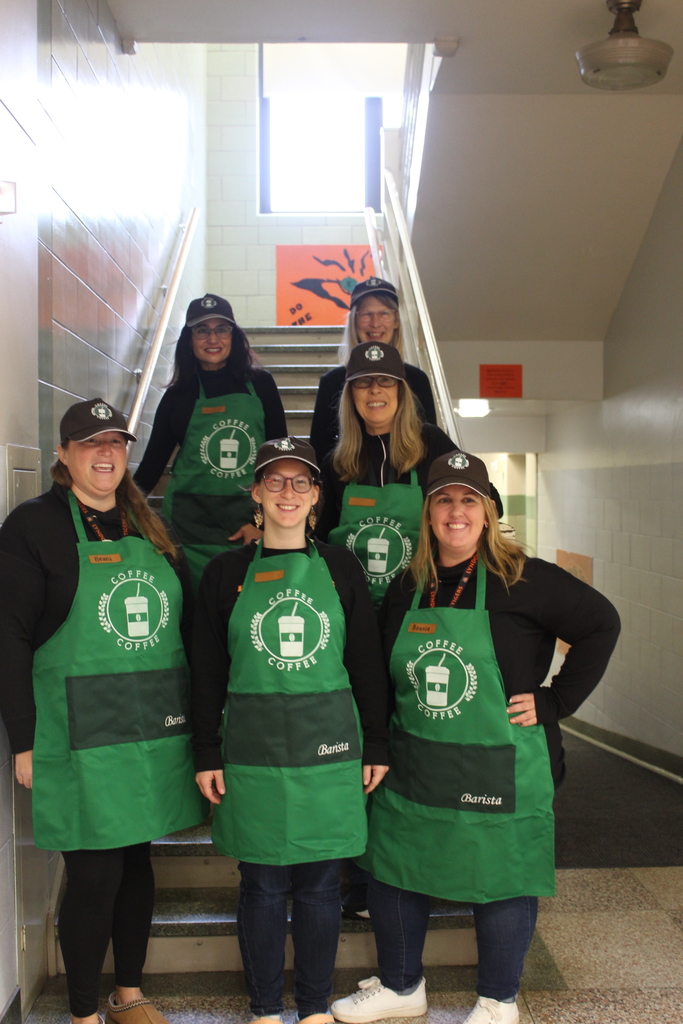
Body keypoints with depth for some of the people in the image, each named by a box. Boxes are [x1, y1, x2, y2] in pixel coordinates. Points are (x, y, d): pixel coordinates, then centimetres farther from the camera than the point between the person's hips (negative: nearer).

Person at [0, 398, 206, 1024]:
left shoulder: (152, 528, 12)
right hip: (80, 738, -5)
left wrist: (197, 721, 11)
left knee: (137, 860, 15)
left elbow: (189, 625, 15)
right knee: (95, 875, 0)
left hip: (154, 732, 5)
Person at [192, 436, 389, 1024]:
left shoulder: (341, 568, 4)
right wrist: (207, 755, 1)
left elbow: (368, 662, 6)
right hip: (253, 751, 0)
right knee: (262, 883, 7)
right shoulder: (227, 573, 3)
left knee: (320, 882, 8)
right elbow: (207, 672, 5)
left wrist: (377, 746, 4)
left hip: (328, 747, 0)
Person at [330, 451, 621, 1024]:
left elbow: (600, 623, -7)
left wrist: (554, 702, -9)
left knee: (501, 881, 10)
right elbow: (386, 675, 15)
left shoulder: (522, 580, -10)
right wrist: (377, 751, 5)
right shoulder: (407, 589, 6)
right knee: (392, 870, 12)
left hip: (501, 770, -4)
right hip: (413, 768, 5)